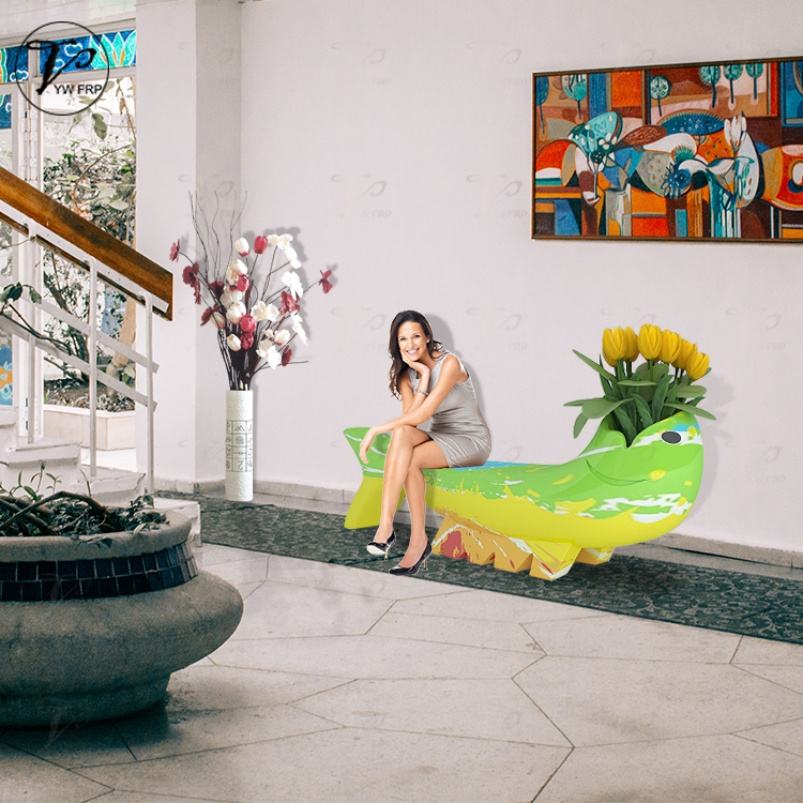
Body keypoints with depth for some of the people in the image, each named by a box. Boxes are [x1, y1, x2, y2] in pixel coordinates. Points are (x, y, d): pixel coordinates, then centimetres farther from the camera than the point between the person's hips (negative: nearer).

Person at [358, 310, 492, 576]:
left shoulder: (449, 363, -17)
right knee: (401, 434, -29)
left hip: (471, 441, -5)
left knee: (409, 459, -31)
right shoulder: (406, 374, 4)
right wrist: (423, 377, -18)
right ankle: (386, 526, -37)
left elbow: (421, 415, -25)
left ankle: (418, 541, -28)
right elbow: (409, 417, -12)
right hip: (440, 439, 5)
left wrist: (376, 430, -23)